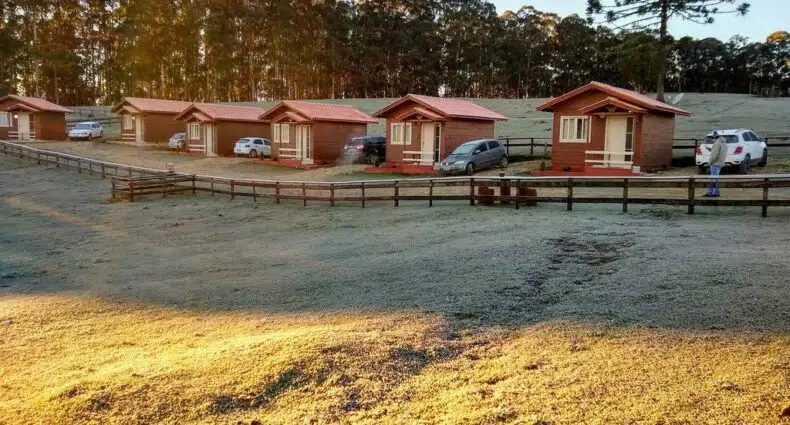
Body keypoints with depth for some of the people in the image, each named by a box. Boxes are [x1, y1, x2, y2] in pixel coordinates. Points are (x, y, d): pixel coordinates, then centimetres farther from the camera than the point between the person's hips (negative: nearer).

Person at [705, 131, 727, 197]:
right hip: (720, 163, 10)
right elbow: (723, 154, 19)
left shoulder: (717, 143, -16)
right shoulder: (724, 143, 15)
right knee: (712, 178, 13)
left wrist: (710, 162, -13)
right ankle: (710, 192, 14)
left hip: (715, 163, -10)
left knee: (714, 178, -5)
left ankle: (717, 193, -2)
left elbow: (715, 154, -22)